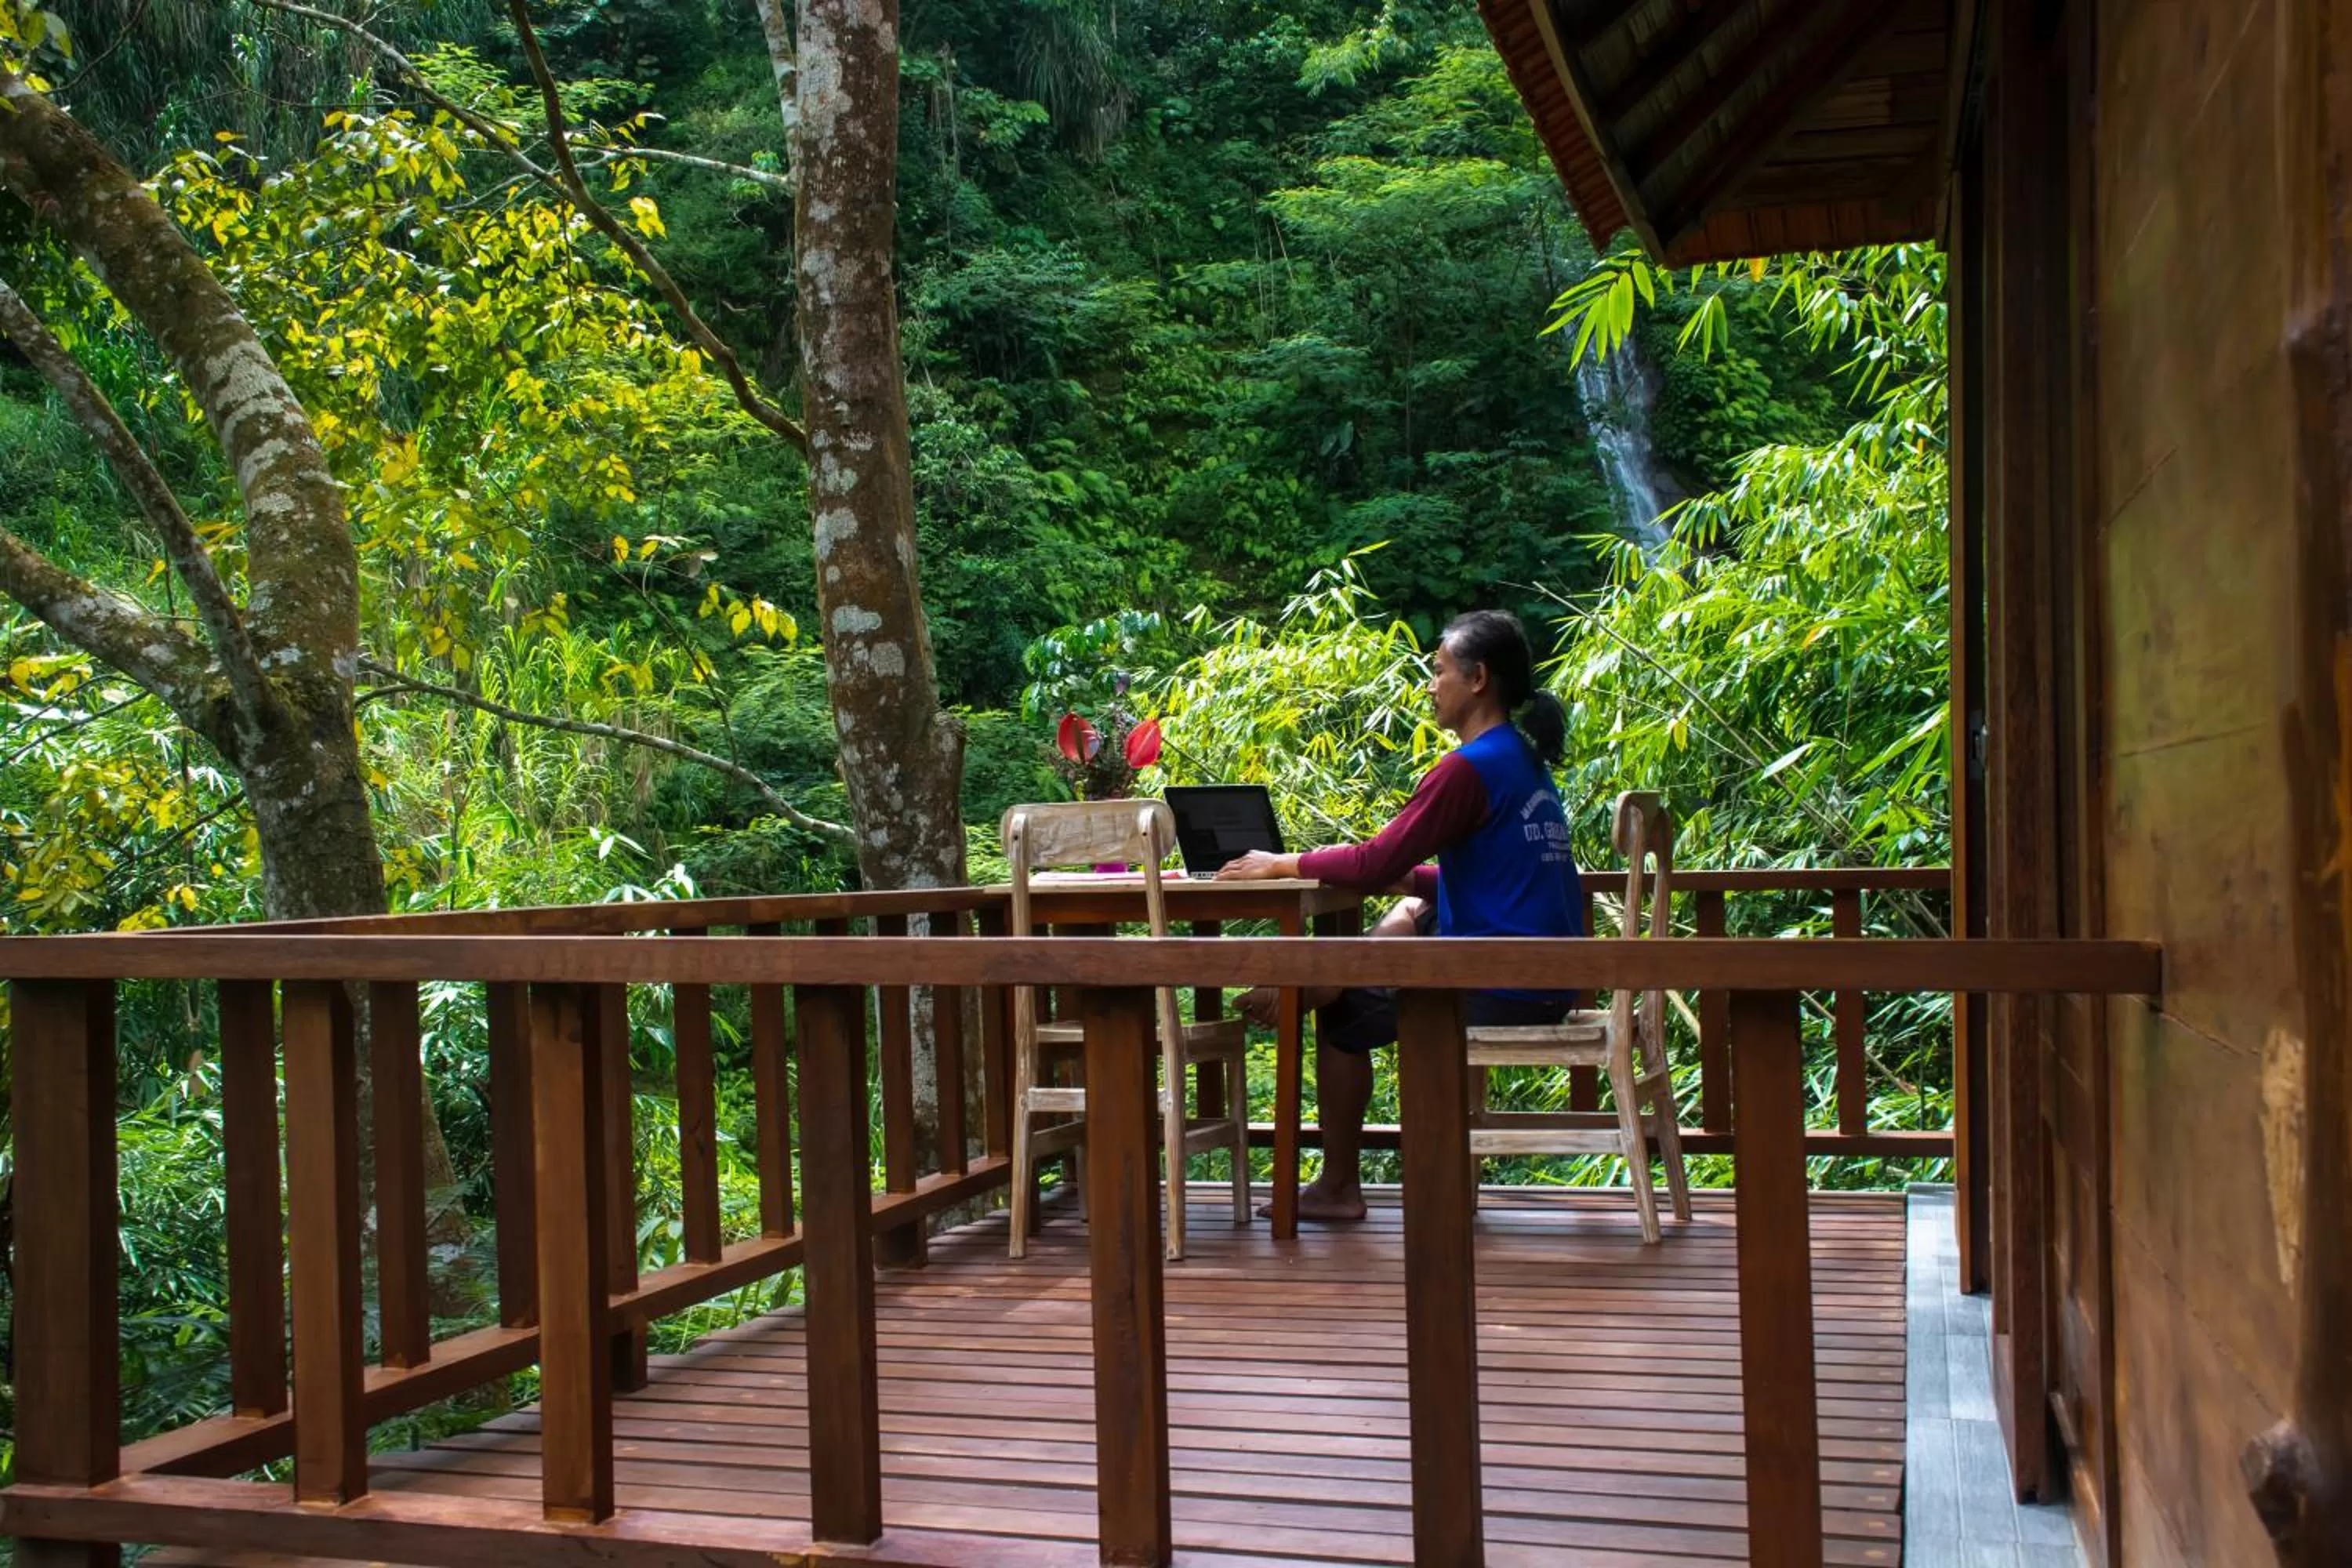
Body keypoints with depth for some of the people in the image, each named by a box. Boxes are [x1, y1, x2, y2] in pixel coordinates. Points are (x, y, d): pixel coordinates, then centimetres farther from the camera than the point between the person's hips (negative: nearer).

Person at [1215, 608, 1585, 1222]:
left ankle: (1339, 1186, 12)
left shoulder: (1471, 767, -17)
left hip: (1506, 988, -9)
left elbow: (1376, 865, -19)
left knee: (1342, 1010, 4)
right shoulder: (1523, 759, 13)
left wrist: (1282, 864, -6)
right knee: (1409, 914, 23)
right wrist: (1399, 878, 10)